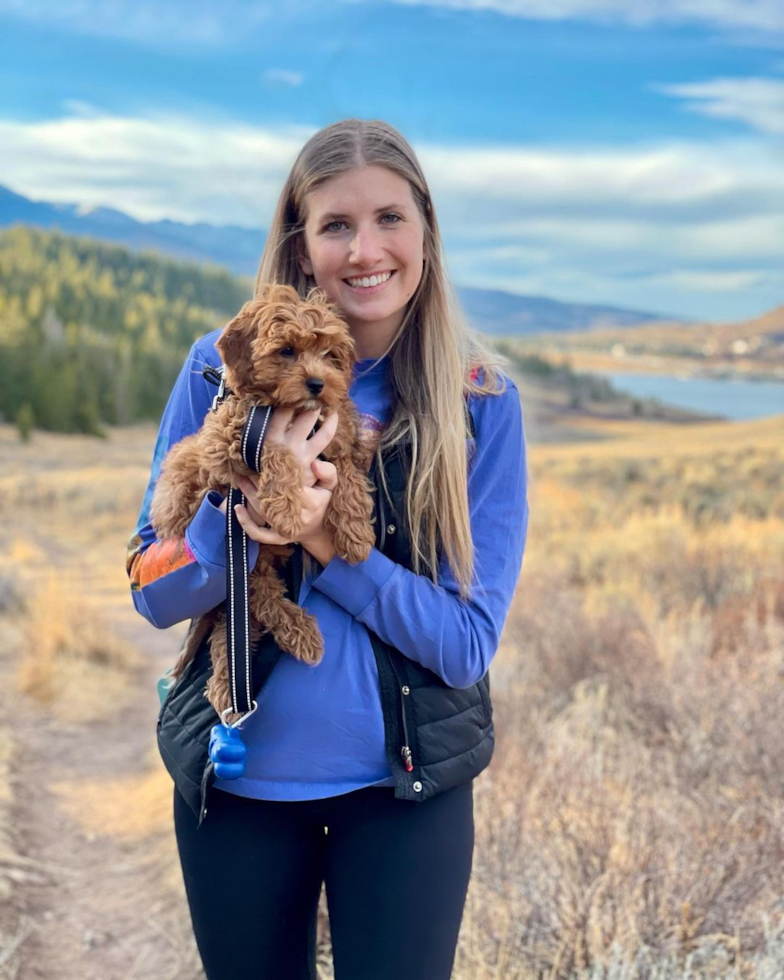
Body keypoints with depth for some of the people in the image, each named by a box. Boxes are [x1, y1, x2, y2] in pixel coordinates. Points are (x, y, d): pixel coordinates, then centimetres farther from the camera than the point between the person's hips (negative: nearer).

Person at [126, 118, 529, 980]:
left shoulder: (479, 399, -8)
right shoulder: (223, 369, -7)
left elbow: (471, 640, -11)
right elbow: (154, 594, -5)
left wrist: (323, 543, -24)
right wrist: (251, 503, -24)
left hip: (407, 786, -1)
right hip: (235, 778, 1)